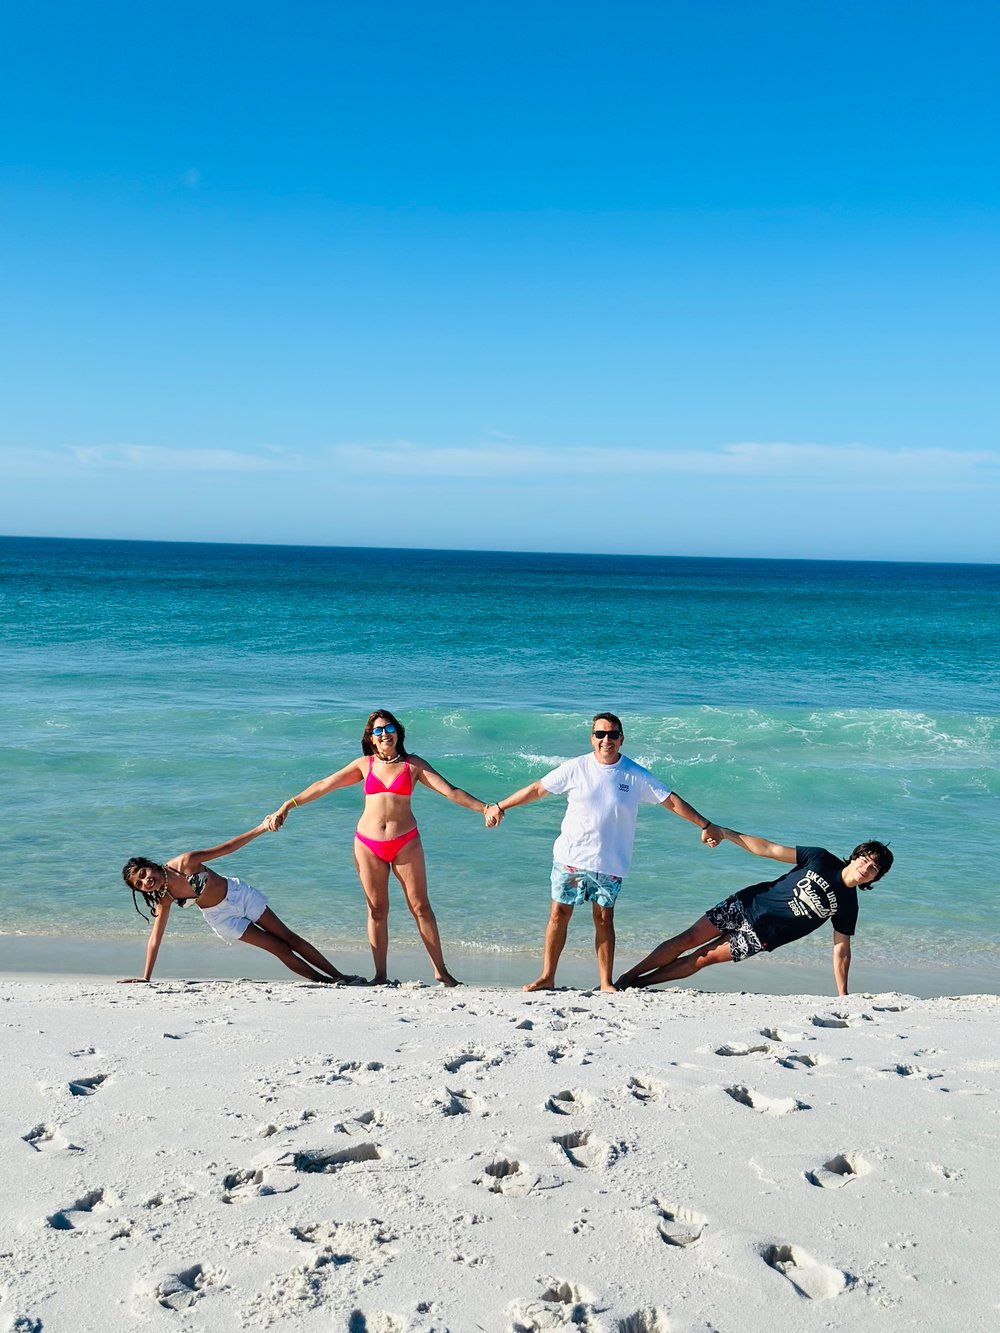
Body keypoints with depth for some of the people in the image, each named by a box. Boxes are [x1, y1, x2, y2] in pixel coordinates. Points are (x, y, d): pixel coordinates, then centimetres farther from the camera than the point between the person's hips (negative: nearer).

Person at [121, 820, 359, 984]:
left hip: (238, 892, 0)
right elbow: (155, 938, -10)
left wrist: (260, 829, -26)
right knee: (280, 949, -3)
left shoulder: (184, 863, -22)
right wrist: (145, 978, -11)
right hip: (222, 917, 1)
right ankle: (325, 981, 9)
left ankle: (339, 976, 9)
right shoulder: (164, 900, -16)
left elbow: (225, 848, -20)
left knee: (290, 938, 2)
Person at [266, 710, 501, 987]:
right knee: (376, 909, 5)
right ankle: (380, 975, 12)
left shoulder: (413, 764, 3)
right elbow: (323, 786, 6)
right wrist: (287, 805, 2)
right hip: (368, 845, 1)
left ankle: (441, 971, 8)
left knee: (420, 906, 1)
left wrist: (485, 808, -14)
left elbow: (450, 791, -3)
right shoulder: (364, 764, 6)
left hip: (406, 843, -1)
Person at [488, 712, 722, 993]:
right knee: (559, 914, 3)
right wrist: (499, 807, 4)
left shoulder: (636, 775, -3)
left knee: (604, 919, 4)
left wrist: (705, 825, 0)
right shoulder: (575, 768, -4)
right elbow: (537, 789, 2)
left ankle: (606, 983, 14)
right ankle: (547, 978, 13)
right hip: (570, 857, 0)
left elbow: (672, 800, 1)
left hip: (611, 862, 0)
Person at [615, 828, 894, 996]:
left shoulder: (847, 905, -6)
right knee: (688, 940, -6)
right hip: (748, 904, 0)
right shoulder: (821, 859, -8)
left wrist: (842, 996, -5)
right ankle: (626, 976, 5)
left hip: (761, 936, 0)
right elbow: (768, 849, -5)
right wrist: (725, 833, -8)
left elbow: (841, 948, -1)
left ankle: (635, 984, 6)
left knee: (703, 958, -4)